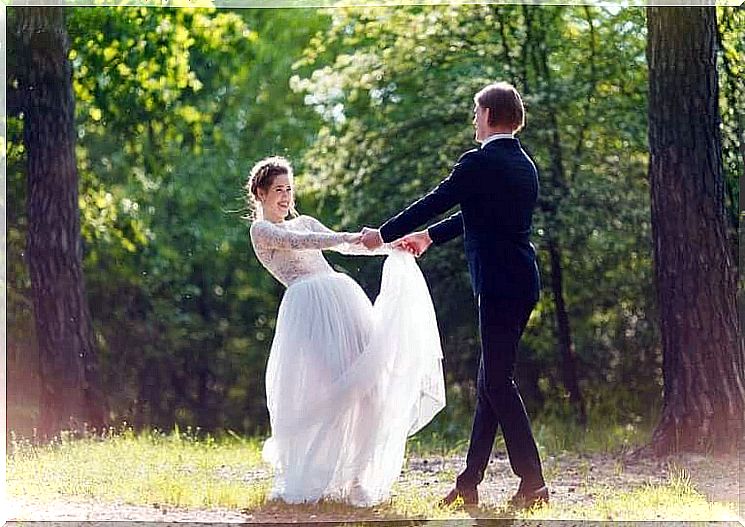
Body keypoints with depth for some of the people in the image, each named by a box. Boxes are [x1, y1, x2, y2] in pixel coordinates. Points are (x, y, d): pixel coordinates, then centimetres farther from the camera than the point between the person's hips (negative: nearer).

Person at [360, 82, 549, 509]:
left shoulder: (480, 162, -11)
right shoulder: (524, 165, 17)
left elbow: (433, 203, -6)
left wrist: (384, 234, 8)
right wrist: (428, 236, 37)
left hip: (501, 285, -9)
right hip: (522, 283, 9)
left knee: (498, 381, -7)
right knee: (490, 381, 11)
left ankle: (533, 482, -9)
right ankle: (469, 485, 15)